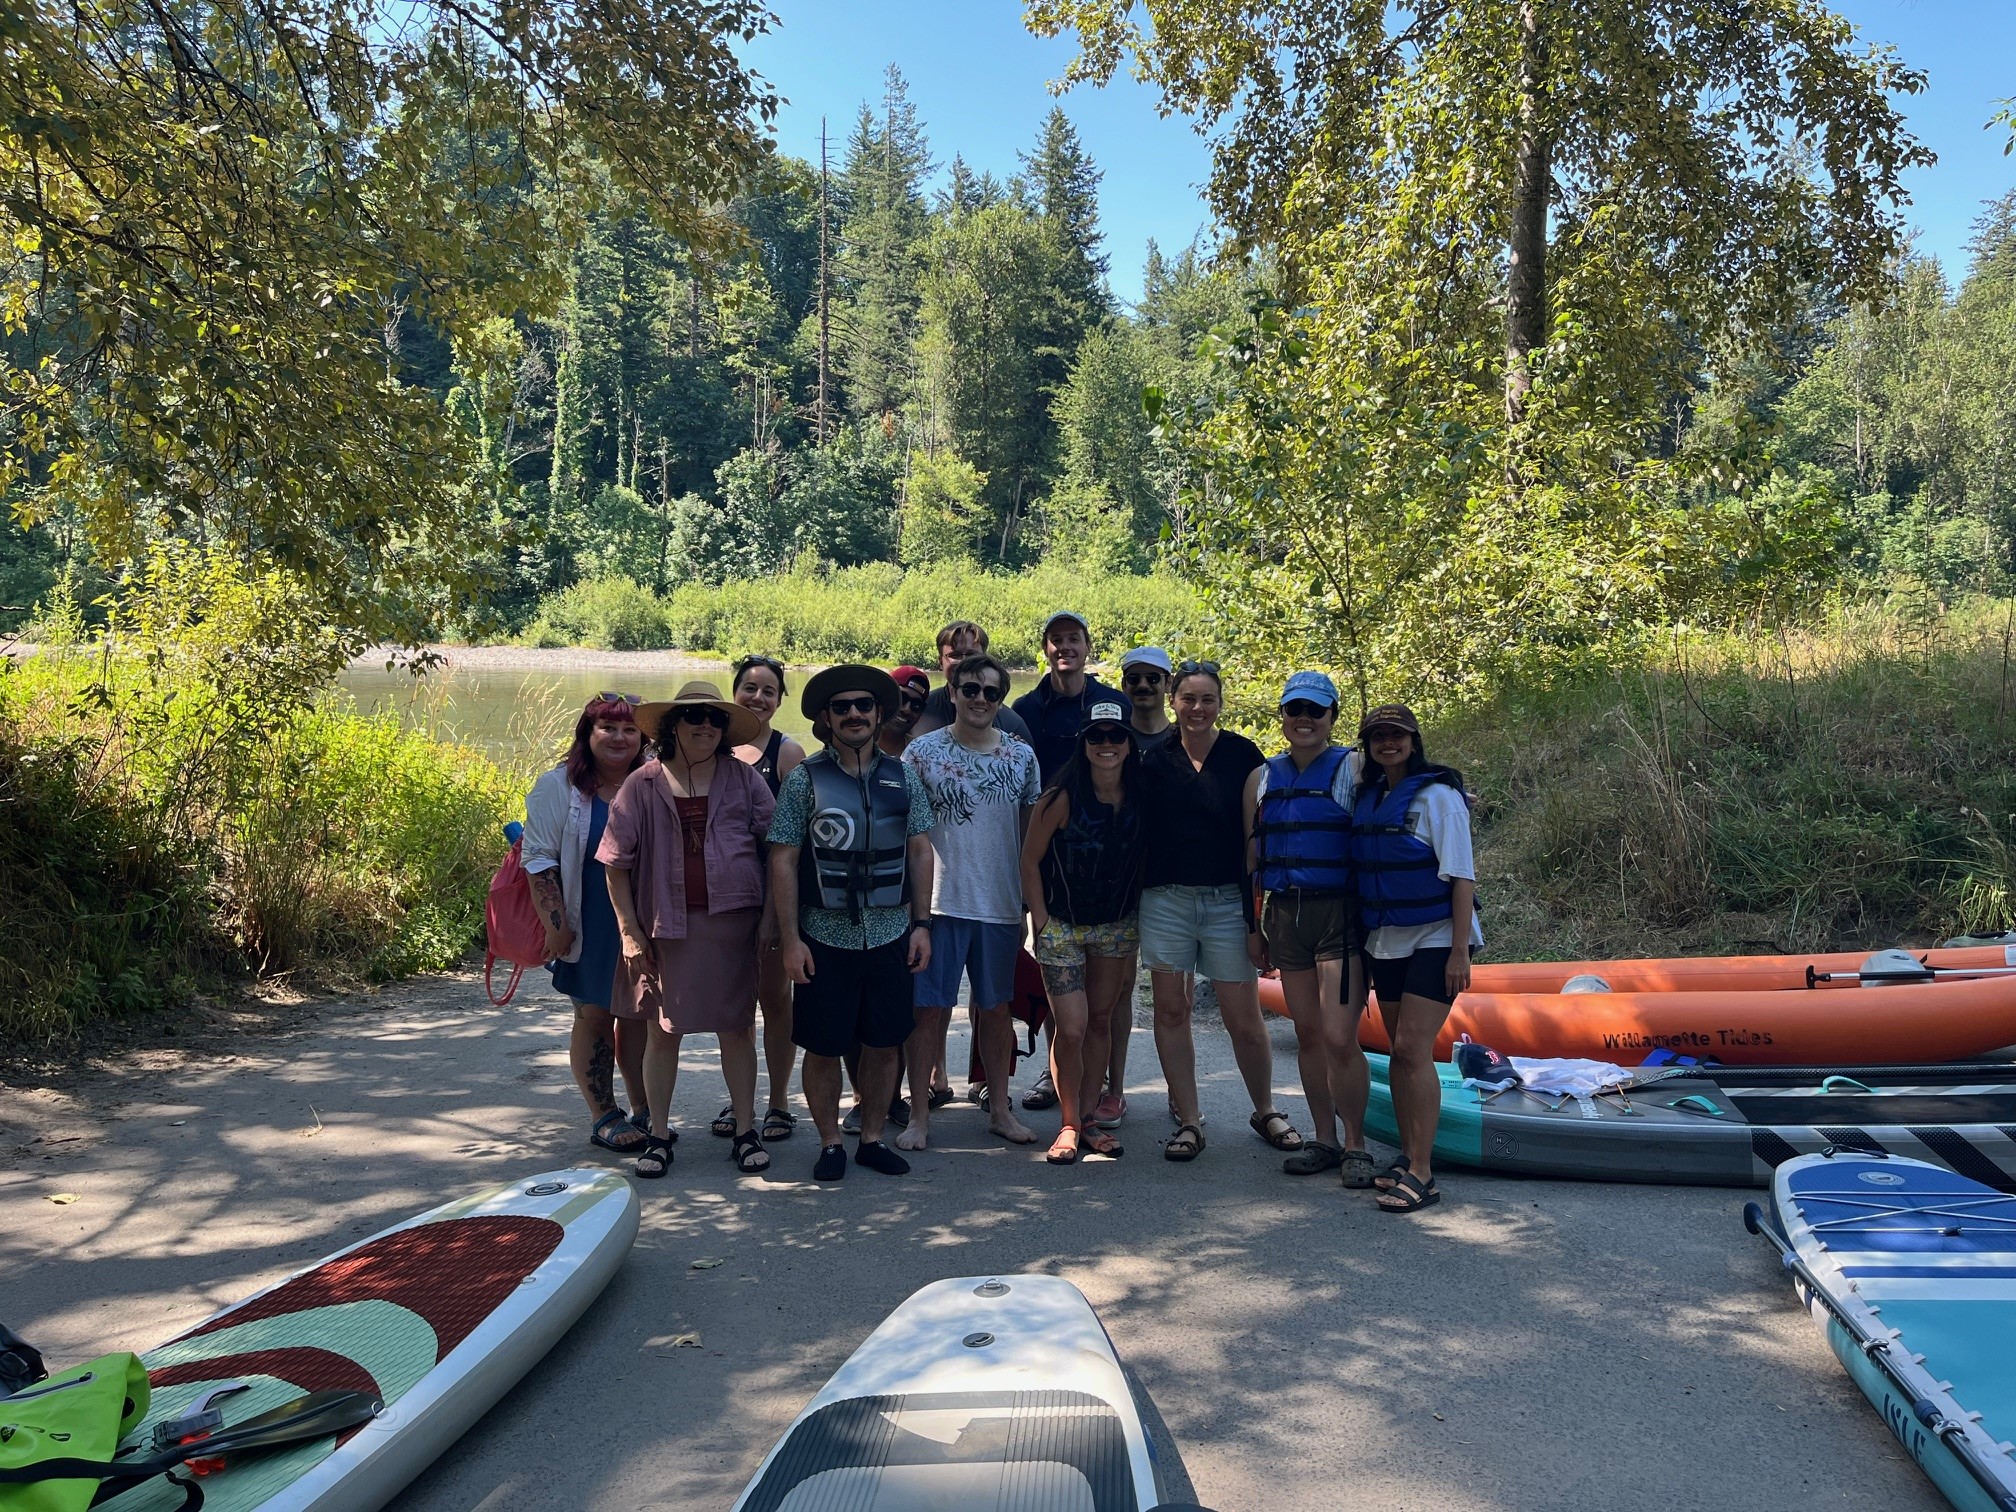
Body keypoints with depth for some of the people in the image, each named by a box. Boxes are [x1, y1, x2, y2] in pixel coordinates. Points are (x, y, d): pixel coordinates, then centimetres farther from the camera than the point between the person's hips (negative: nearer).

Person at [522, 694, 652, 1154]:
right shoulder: (558, 786, -7)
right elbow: (538, 858, -8)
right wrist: (555, 923, -13)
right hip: (589, 929, -3)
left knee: (640, 1015, 9)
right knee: (593, 1016, 6)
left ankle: (645, 1112, 20)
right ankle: (604, 1117, 17)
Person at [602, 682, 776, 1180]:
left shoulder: (745, 779, 3)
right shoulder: (642, 785, 0)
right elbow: (616, 862, 1)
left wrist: (770, 915, -3)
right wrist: (629, 930, -3)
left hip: (733, 921, 1)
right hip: (667, 926, 0)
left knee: (737, 1028, 8)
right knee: (663, 1032, 9)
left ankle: (746, 1132, 19)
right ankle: (658, 1135, 21)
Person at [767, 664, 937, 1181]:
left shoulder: (903, 776, 4)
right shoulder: (805, 780, -4)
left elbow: (920, 851, 7)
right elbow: (783, 861, -5)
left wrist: (921, 924, 1)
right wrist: (791, 939, -10)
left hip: (890, 936, 3)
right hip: (826, 938, -2)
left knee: (884, 1043, 11)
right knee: (824, 1048, 6)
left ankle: (873, 1138, 27)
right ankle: (830, 1143, 23)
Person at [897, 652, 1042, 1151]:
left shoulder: (1022, 756, 5)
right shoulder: (923, 751, -3)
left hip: (1001, 905, 3)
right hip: (939, 902, -3)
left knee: (996, 1007, 13)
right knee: (930, 1008, 1)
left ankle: (1000, 1107, 25)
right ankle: (919, 1114, 12)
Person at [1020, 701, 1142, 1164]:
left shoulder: (1139, 799, -3)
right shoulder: (1061, 797, -15)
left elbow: (1144, 864, 5)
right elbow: (1030, 860, -8)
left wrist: (1135, 926, 4)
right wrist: (1041, 922, -10)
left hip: (1117, 928, 4)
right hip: (1063, 928, -4)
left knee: (1100, 1022, 10)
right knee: (1070, 1029, -4)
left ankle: (1087, 1116, 22)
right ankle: (1069, 1125, 11)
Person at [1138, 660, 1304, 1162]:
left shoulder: (1242, 755, -1)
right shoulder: (1155, 757, 4)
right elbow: (1139, 831, 8)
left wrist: (1257, 917, -6)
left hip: (1228, 901, -2)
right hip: (1165, 899, 2)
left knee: (1244, 1019, 3)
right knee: (1171, 1010, 4)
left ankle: (1265, 1111, 25)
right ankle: (1188, 1121, 16)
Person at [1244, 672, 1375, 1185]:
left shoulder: (1355, 768, -1)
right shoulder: (1261, 778, 11)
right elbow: (1251, 856, 15)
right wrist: (1254, 924, 14)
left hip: (1339, 913, -4)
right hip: (1284, 914, 4)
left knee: (1339, 1038, -9)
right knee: (1308, 1035, 10)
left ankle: (1355, 1144, 8)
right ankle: (1324, 1138, 22)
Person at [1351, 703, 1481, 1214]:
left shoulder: (1437, 795, -10)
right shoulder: (1367, 798, 9)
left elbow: (1462, 876, -13)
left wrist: (1459, 951, -18)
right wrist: (1365, 942, 12)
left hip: (1435, 940, -6)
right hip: (1385, 941, 7)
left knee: (1413, 1048, -13)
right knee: (1400, 1051, 9)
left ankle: (1422, 1174, -11)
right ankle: (1408, 1157, 17)